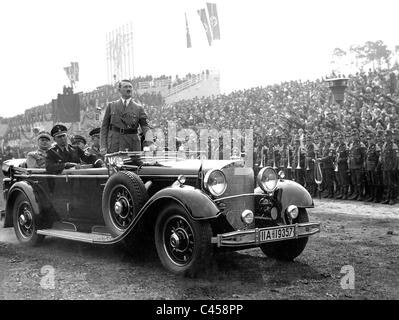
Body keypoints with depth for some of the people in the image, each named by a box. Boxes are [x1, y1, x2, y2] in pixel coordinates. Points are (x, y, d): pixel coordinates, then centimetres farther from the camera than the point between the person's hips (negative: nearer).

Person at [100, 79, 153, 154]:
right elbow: (104, 127, 10)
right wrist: (103, 146, 0)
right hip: (113, 145, 0)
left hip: (132, 146, 0)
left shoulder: (139, 108, 9)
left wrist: (149, 142, -18)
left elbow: (145, 126, 2)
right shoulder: (111, 106, 12)